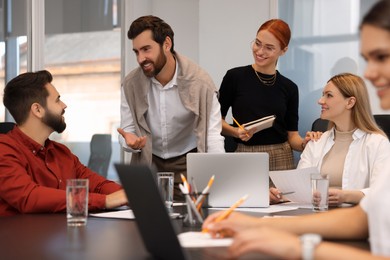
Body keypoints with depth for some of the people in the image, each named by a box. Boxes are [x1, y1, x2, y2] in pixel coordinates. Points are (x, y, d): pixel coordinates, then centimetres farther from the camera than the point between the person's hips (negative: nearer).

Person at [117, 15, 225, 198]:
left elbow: (212, 136, -19)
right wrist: (131, 142, -26)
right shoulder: (131, 85, -7)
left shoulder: (200, 82, -16)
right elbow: (127, 130, -1)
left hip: (188, 162, -2)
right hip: (148, 163, 2)